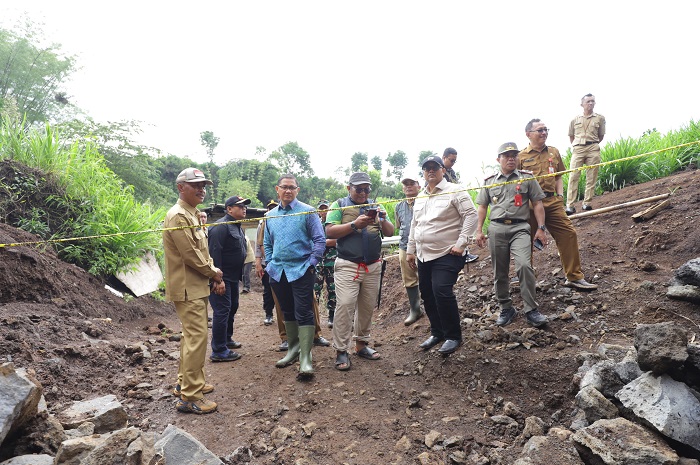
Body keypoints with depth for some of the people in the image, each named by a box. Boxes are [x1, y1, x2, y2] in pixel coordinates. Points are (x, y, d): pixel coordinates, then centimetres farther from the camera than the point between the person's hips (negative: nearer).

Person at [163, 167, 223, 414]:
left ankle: (185, 382, 32)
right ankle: (189, 397, -1)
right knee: (197, 337, -9)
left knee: (191, 335, 18)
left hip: (197, 287, 11)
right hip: (187, 288, -11)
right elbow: (191, 255, -21)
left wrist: (216, 276, 5)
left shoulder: (194, 215, 17)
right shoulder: (178, 216, -16)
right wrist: (215, 273, -8)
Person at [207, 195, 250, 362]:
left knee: (232, 308, 20)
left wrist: (238, 275, 21)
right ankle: (218, 351, 0)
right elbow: (214, 253, -25)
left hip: (233, 277, 11)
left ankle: (227, 339, 37)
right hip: (222, 277, -11)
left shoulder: (237, 227, 15)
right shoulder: (221, 226, -17)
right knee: (222, 311, -7)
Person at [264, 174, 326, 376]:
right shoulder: (270, 215, 11)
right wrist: (270, 264, 12)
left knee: (303, 313, -7)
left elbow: (320, 240, -7)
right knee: (287, 312, 15)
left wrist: (311, 263, -11)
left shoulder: (307, 212, -5)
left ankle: (305, 357, -4)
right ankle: (293, 348, 30)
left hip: (301, 271, -5)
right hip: (278, 272, 6)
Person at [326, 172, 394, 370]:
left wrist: (383, 219, -11)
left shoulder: (374, 207, 14)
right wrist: (355, 224, -19)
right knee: (344, 306, -11)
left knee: (367, 307, 9)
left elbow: (390, 233, 10)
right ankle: (341, 350, -2)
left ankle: (361, 344, 23)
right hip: (348, 265, -4)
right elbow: (330, 232, -9)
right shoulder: (339, 205, 3)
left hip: (373, 266, 4)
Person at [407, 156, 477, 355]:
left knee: (442, 292, -17)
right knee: (427, 295, 10)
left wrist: (461, 243, -17)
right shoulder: (420, 198, 16)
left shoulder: (454, 191, -5)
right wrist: (410, 250, 19)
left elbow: (471, 215, -11)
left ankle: (453, 336, 1)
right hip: (423, 256, 7)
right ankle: (437, 333, 27)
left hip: (447, 255, -7)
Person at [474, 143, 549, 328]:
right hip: (496, 229, 2)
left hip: (520, 228, -2)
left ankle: (531, 310, -9)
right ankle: (506, 308, 23)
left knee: (524, 266, -21)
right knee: (499, 272, 7)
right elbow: (482, 207, 15)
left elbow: (537, 204, 6)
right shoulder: (489, 181, 13)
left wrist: (541, 228, -2)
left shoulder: (527, 178, 8)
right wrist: (479, 230, 8)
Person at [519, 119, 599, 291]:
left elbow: (558, 176, 20)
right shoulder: (521, 156, 3)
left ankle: (574, 277, 7)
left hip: (552, 202, 4)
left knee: (568, 234, -3)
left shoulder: (553, 152, 17)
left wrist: (560, 196, 9)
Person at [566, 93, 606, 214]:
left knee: (591, 177, -1)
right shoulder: (575, 119, 11)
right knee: (573, 176, -8)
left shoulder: (600, 118, 9)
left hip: (593, 149, 0)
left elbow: (601, 135, 17)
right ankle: (570, 205, -9)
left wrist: (594, 144, 13)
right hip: (578, 149, 0)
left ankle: (587, 203, 4)